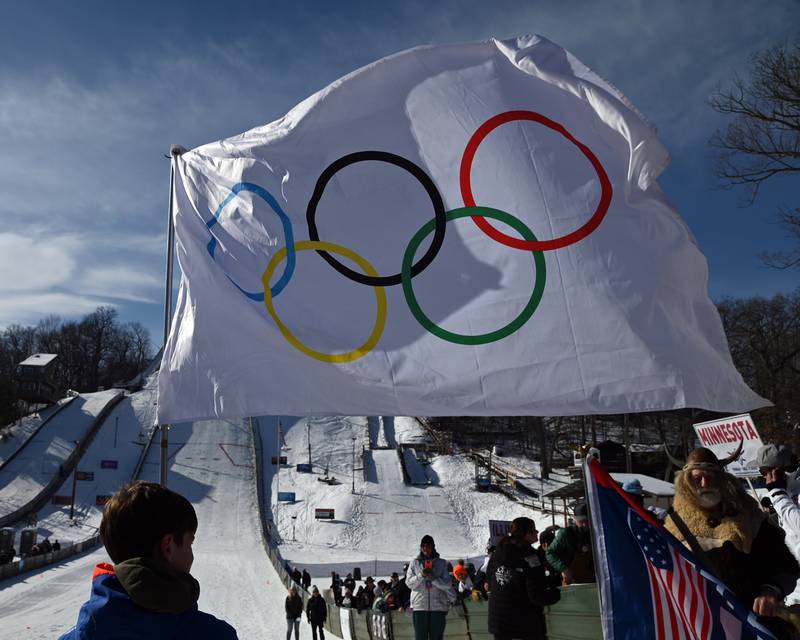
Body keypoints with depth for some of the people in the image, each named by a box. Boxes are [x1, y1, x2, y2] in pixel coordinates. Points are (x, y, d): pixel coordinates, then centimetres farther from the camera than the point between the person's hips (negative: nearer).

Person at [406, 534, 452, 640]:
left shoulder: (441, 563, 9)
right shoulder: (414, 563, 11)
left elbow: (448, 584, 1)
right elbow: (409, 583, 3)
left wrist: (433, 578, -15)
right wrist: (421, 575, -13)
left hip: (438, 607, 0)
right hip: (419, 606, 0)